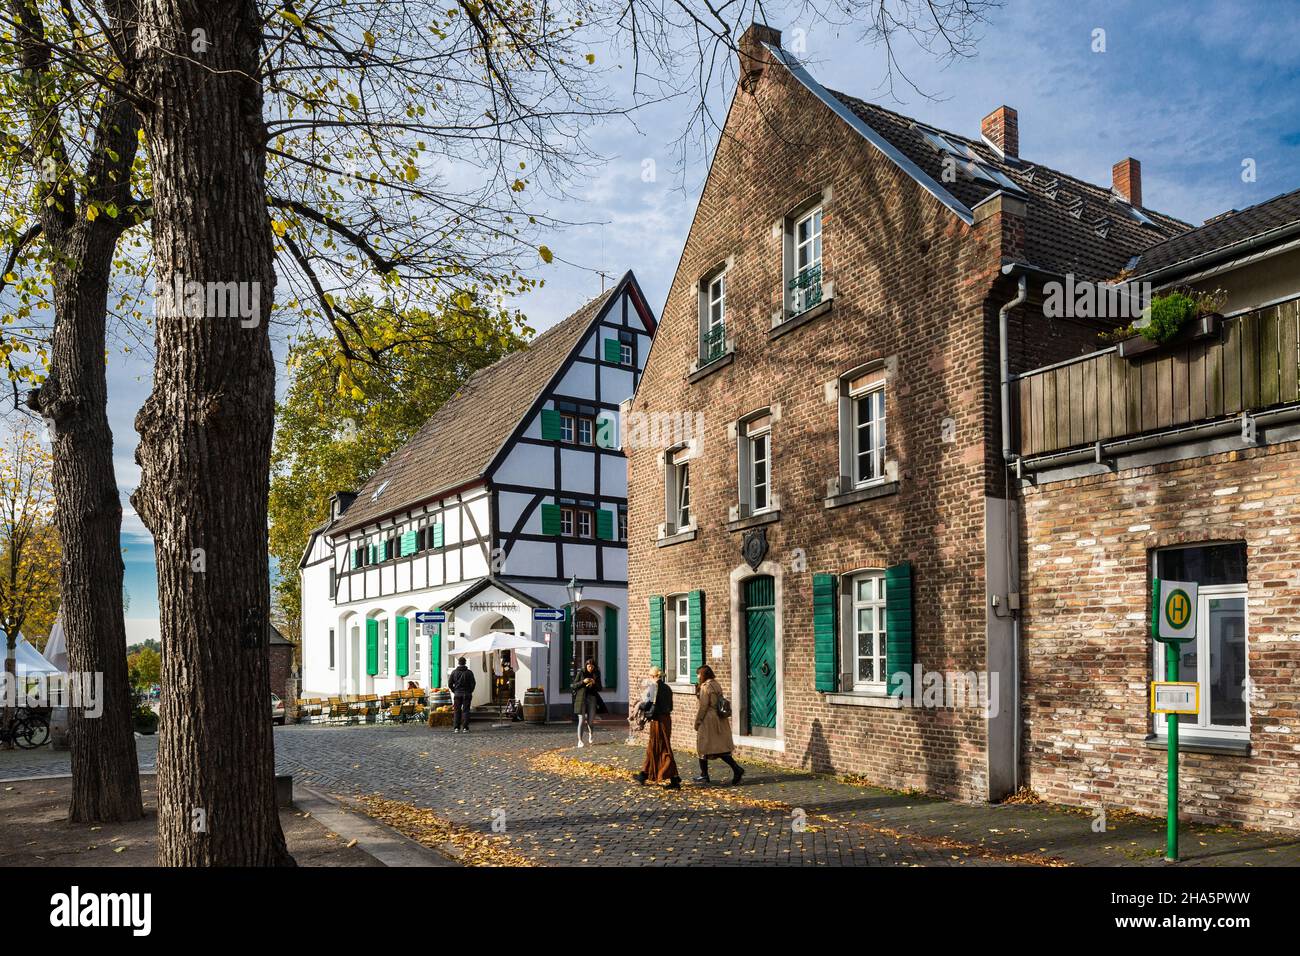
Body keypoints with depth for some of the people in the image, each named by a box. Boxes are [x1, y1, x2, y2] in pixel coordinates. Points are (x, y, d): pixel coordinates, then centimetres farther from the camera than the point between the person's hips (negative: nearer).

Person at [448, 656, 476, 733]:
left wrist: (454, 691, 11)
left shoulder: (454, 672, 1)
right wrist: (470, 692, 8)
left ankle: (456, 728, 3)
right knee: (465, 711, 1)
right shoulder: (469, 672, -3)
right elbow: (472, 683, -5)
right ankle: (465, 728, -3)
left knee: (456, 711, 7)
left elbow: (449, 683, 1)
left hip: (457, 694, 1)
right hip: (467, 694, -1)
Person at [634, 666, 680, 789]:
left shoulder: (652, 687, -13)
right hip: (667, 718, 8)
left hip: (657, 720, -8)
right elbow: (670, 706, 12)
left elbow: (647, 704, -14)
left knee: (663, 749, -3)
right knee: (652, 748, 18)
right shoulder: (667, 688, 10)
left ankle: (674, 780, -6)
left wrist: (640, 705, 6)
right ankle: (643, 776, 29)